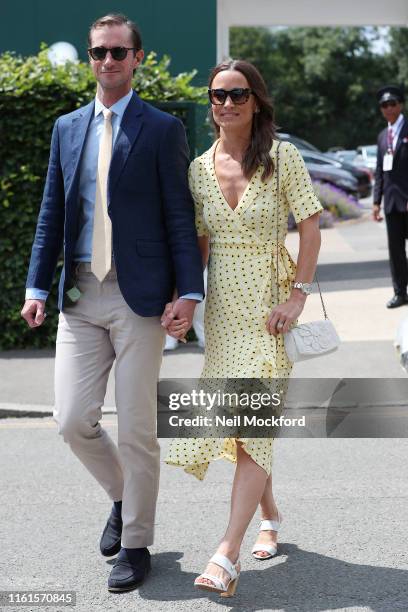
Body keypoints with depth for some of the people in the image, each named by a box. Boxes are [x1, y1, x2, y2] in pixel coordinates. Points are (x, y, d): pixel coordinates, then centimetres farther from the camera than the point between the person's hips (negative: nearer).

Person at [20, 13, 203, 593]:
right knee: (73, 420, 2)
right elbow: (51, 215, 14)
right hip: (80, 295, 4)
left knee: (137, 428, 2)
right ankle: (124, 497, 31)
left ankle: (136, 543, 19)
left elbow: (180, 215, -3)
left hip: (138, 295, -4)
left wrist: (188, 290, -11)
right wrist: (37, 286, 7)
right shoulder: (67, 128, 13)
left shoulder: (162, 128, 0)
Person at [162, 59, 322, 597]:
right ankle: (270, 515, 32)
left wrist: (297, 295, -15)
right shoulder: (199, 168, 6)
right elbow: (199, 242, 11)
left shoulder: (282, 158, -6)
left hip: (270, 304, -5)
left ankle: (227, 553, -14)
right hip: (222, 306, 5)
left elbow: (311, 226, -7)